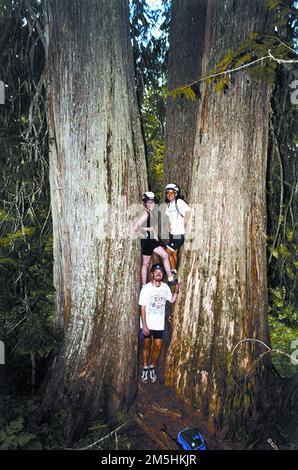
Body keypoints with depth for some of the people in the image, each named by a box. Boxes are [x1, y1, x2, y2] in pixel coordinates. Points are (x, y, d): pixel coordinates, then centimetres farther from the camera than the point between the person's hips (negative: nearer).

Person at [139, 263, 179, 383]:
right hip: (147, 324, -3)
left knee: (158, 346, 6)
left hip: (159, 324, 3)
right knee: (147, 346, 10)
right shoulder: (146, 288, -14)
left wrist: (176, 290, -7)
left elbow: (172, 300, 12)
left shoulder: (165, 287, -1)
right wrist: (144, 325, -15)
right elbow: (143, 308, -13)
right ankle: (145, 369, 28)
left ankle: (152, 367, 27)